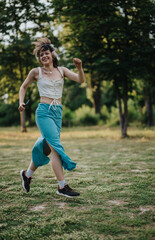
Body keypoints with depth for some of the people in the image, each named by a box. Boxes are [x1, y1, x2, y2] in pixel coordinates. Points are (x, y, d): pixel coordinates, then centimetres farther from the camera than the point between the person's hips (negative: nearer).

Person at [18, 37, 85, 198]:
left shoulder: (61, 70, 10)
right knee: (56, 146, -15)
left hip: (58, 112, 5)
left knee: (46, 147, 11)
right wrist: (21, 102, 1)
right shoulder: (36, 72, 3)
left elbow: (80, 80, 0)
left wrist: (79, 68, -18)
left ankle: (27, 174, 32)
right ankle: (62, 187, -14)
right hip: (44, 111, -5)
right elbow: (23, 87, 16)